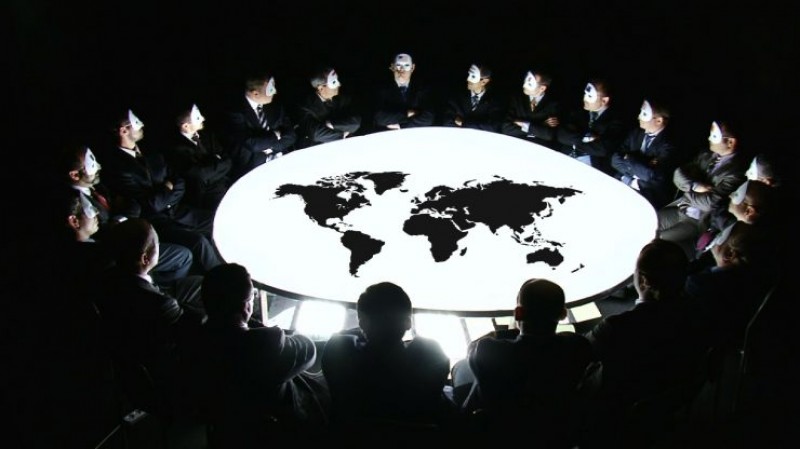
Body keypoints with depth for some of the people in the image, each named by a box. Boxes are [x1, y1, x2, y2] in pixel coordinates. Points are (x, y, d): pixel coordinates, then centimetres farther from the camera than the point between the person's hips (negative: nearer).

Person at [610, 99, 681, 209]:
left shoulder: (669, 145, -14)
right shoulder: (636, 133, 5)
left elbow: (650, 174, -26)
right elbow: (615, 159, 0)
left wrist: (628, 160, -11)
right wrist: (628, 180, -16)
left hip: (652, 196, -6)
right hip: (625, 185, 6)